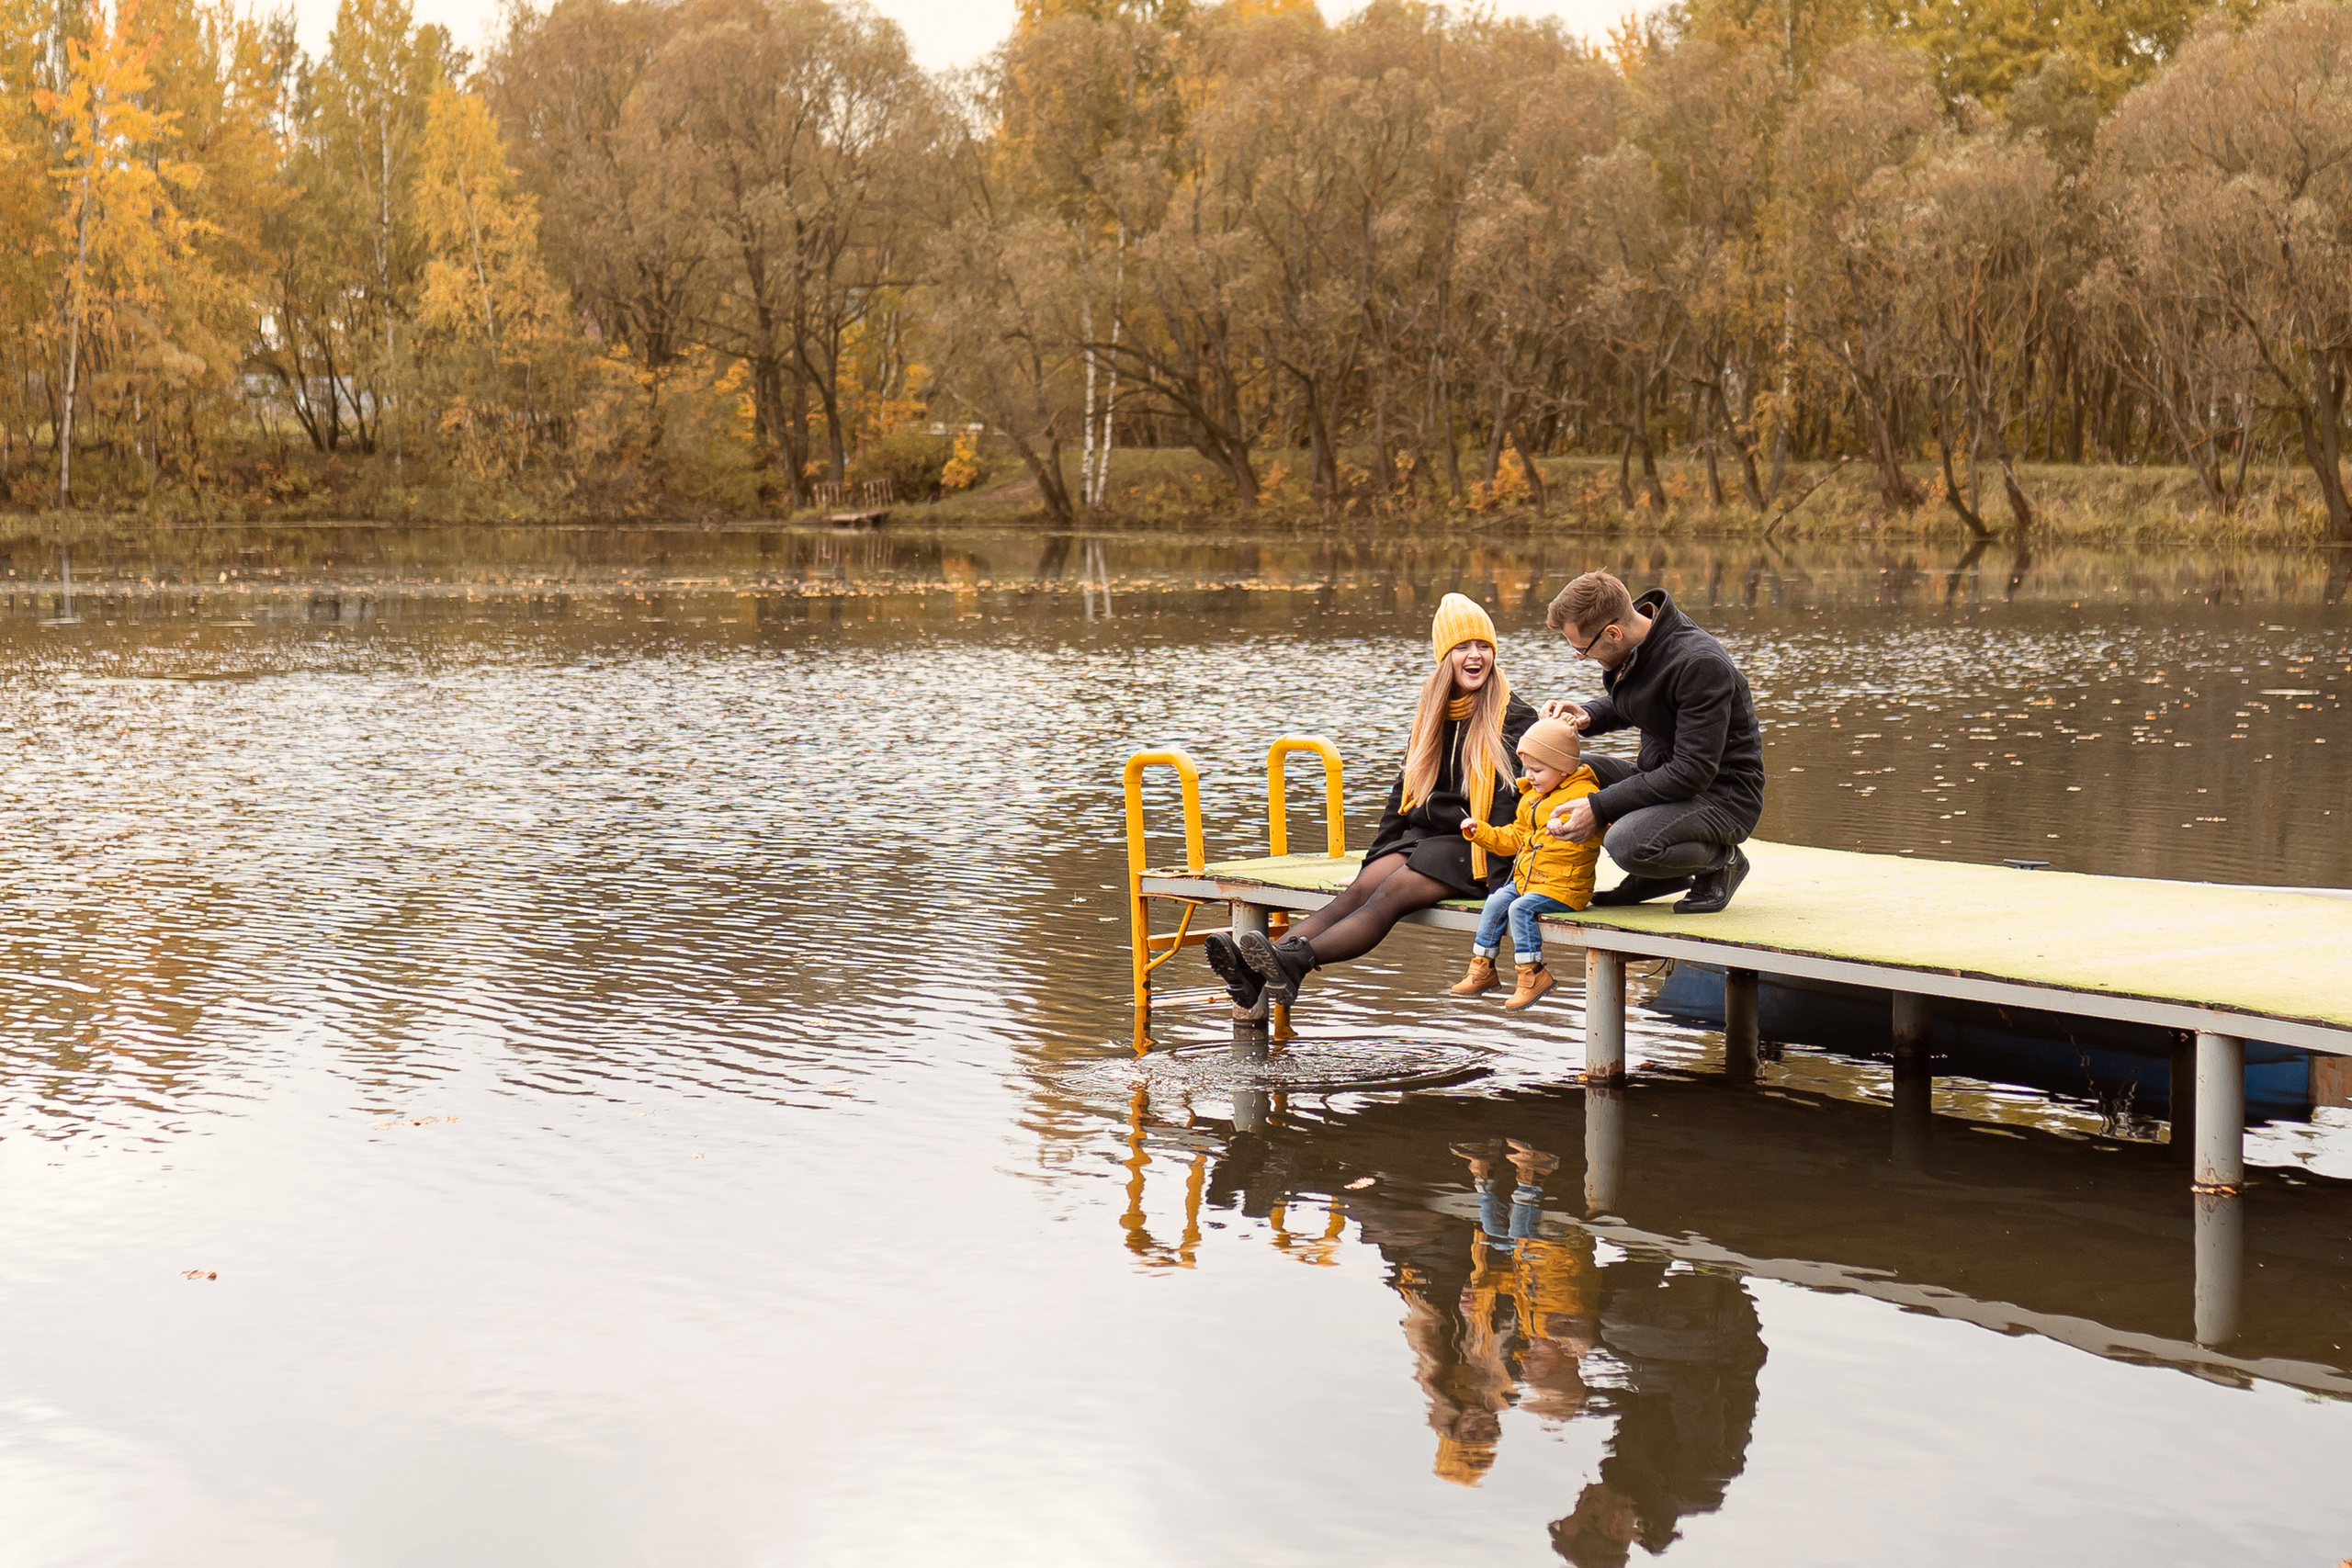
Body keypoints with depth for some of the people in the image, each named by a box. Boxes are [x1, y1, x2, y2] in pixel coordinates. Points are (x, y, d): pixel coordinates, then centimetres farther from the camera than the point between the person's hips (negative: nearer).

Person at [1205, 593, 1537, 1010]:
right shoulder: (1431, 715, 17)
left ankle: (1295, 962, -52)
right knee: (1361, 889, -21)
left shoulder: (1515, 718, -2)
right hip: (1423, 834, 6)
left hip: (1473, 849, -5)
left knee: (1392, 894, -29)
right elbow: (1405, 788, 21)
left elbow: (1515, 801, -10)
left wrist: (1495, 876, -21)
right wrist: (1380, 854, 13)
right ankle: (1253, 967, -42)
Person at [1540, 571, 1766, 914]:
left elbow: (1693, 772, -28)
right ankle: (1661, 873, 4)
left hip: (1723, 794, -9)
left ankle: (1722, 861, -2)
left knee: (1627, 843, -33)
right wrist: (1588, 716, -3)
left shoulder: (1700, 665, -27)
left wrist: (1599, 808, -29)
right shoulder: (1633, 647, -2)